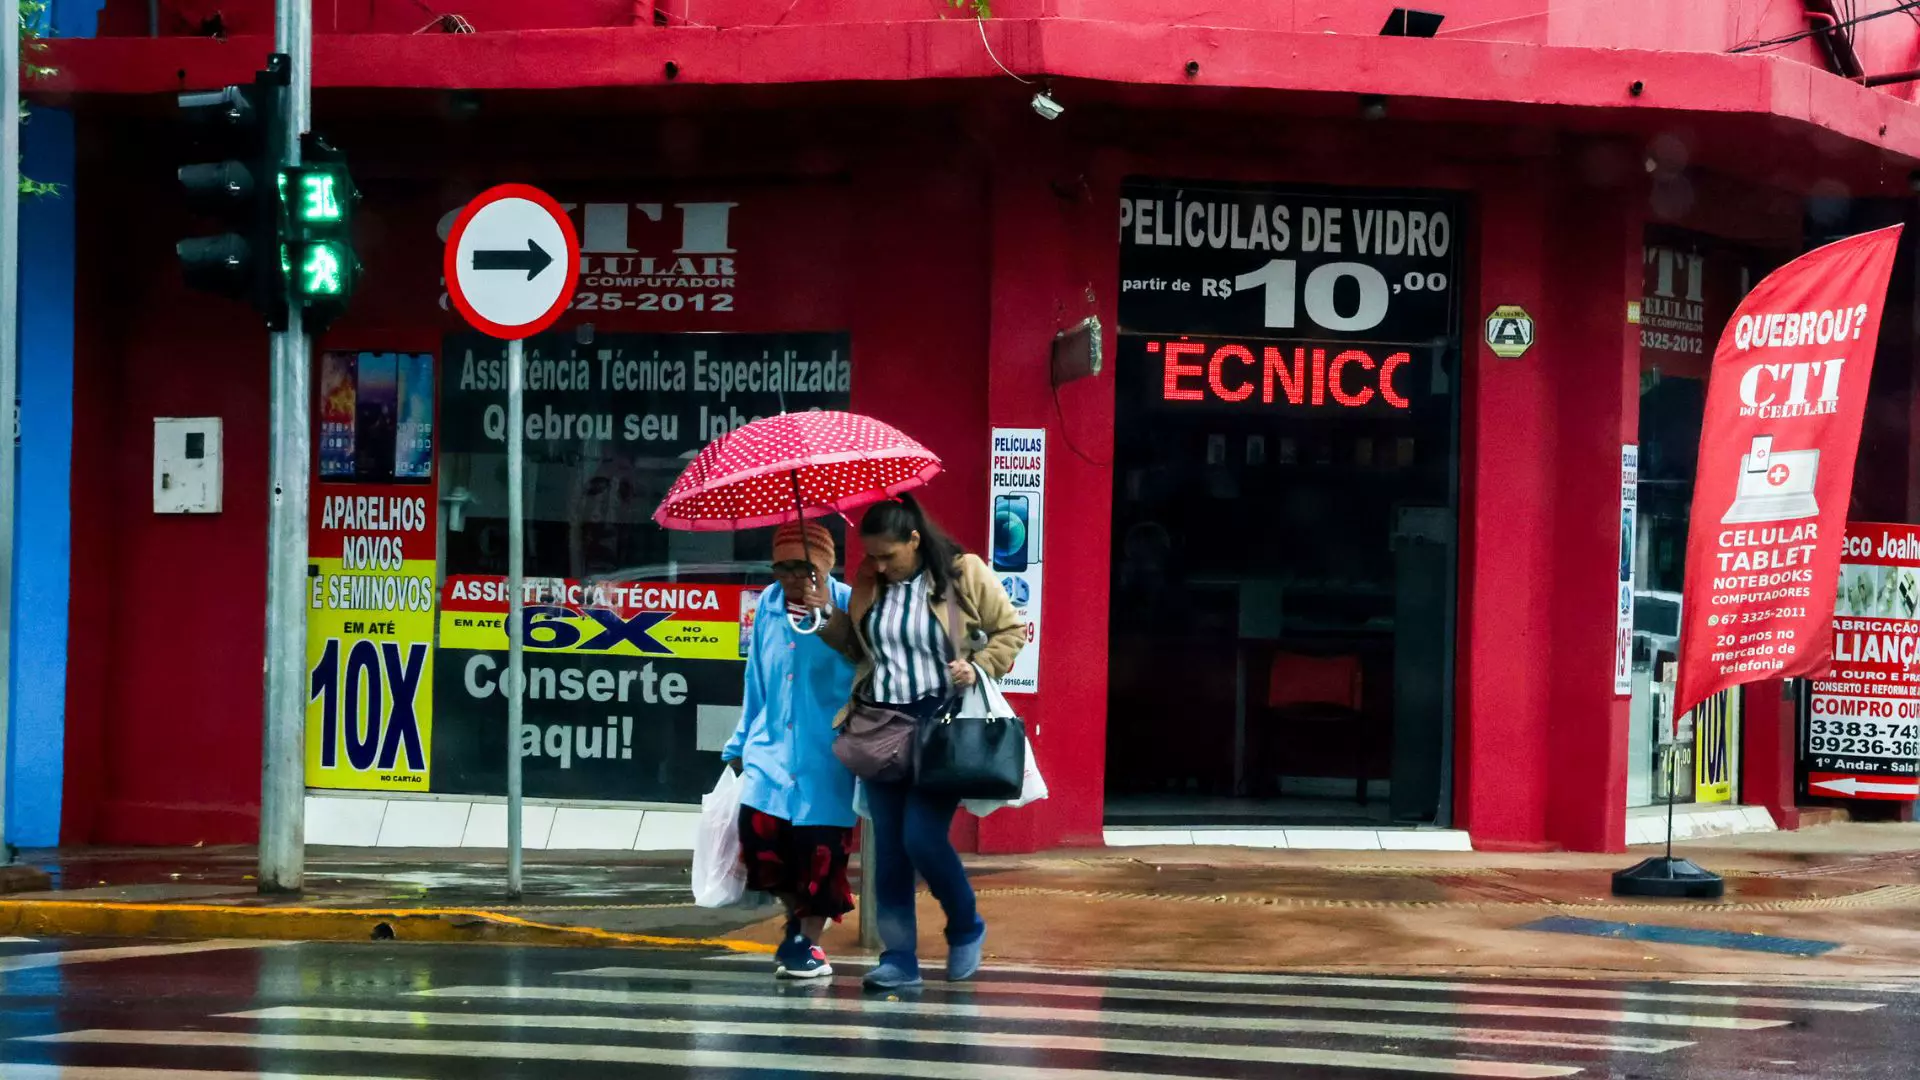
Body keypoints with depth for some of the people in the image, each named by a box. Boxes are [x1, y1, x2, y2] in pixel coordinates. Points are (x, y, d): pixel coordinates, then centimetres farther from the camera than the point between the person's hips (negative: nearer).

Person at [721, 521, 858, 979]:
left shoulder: (850, 605, -6)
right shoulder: (768, 606, 8)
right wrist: (741, 744, 21)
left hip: (826, 754, -4)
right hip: (773, 748, 4)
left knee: (820, 848, -5)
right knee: (758, 830, -9)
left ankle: (809, 940, 12)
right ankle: (795, 917, 17)